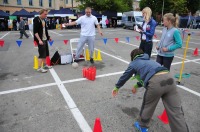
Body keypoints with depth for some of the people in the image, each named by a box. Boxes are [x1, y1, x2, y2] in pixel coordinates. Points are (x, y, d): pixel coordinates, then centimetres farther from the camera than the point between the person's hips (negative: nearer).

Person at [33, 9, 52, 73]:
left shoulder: (44, 20, 13)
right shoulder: (36, 20, -13)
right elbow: (35, 31, -19)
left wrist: (48, 37, 17)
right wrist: (39, 40, -26)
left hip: (45, 39, 9)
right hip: (40, 40, -9)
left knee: (46, 53, 14)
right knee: (42, 53, -7)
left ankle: (45, 65, 28)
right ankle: (39, 68, 2)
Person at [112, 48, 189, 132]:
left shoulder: (134, 63, 22)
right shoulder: (149, 60, 38)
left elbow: (124, 77, 32)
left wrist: (117, 87, 48)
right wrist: (137, 85, 61)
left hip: (155, 82, -5)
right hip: (169, 78, 5)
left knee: (147, 107, 20)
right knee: (176, 113, 7)